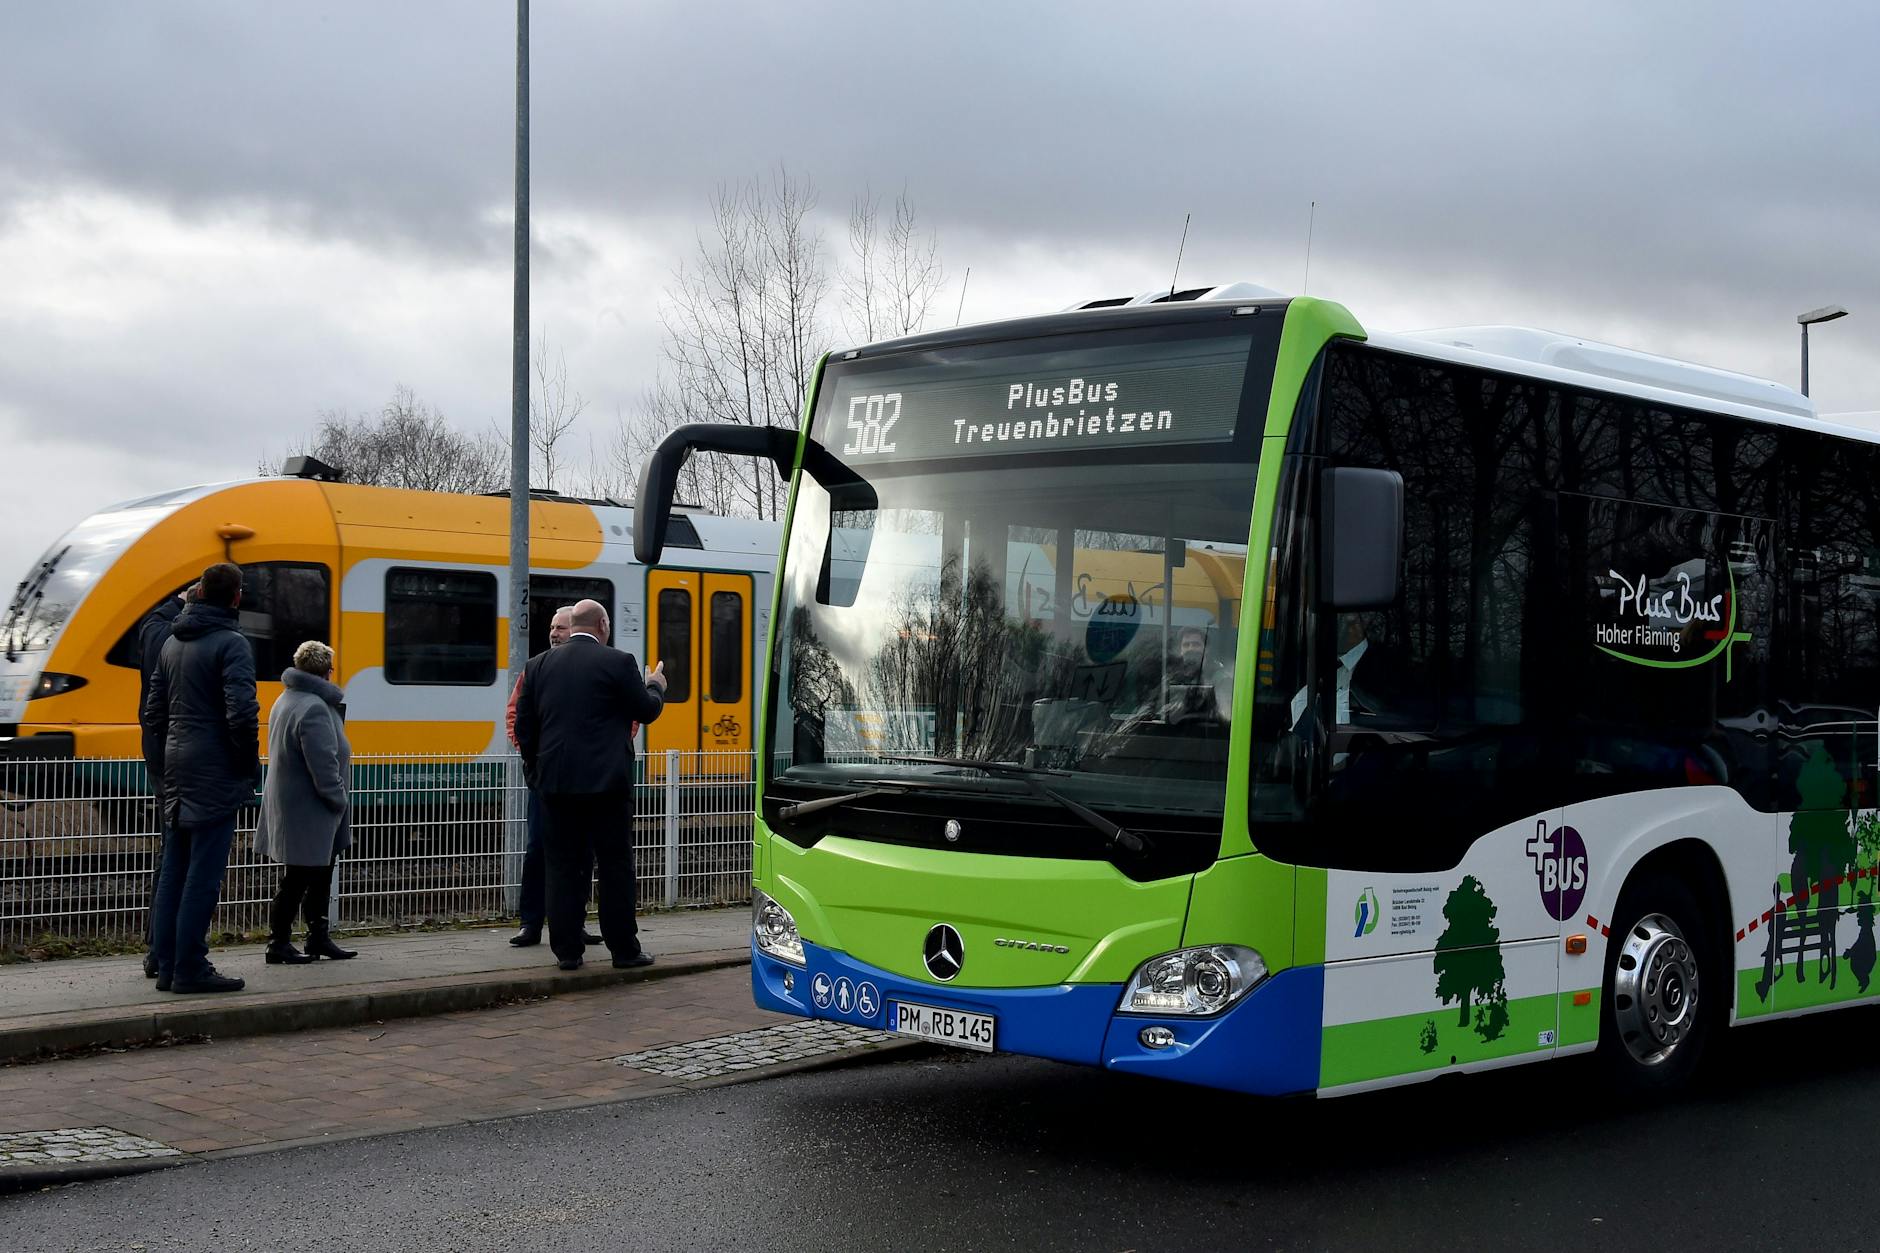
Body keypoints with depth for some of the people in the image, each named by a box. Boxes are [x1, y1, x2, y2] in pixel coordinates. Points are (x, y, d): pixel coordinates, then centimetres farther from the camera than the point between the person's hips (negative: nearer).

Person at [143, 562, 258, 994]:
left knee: (174, 871, 11)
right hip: (215, 774, -8)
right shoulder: (231, 644, -12)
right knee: (203, 874, -6)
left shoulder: (173, 643, 14)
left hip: (178, 768, 8)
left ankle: (167, 965, 14)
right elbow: (241, 713, -20)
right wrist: (251, 763, -8)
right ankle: (190, 969, -5)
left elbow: (153, 711, 18)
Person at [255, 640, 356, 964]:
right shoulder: (314, 708, -21)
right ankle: (279, 943, 6)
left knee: (320, 877, 17)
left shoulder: (285, 702, 14)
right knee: (296, 880, -2)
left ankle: (319, 937, 25)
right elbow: (324, 767, -24)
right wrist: (339, 801, -12)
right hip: (307, 813, -11)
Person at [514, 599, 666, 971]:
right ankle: (624, 948, 7)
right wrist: (655, 686, 20)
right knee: (616, 865, 3)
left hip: (556, 783, 4)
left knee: (564, 865, 7)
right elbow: (646, 711, -1)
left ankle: (567, 950, 8)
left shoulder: (541, 665, 7)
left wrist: (536, 767, 21)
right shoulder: (617, 662, -7)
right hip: (606, 782, -4)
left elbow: (524, 724, 10)